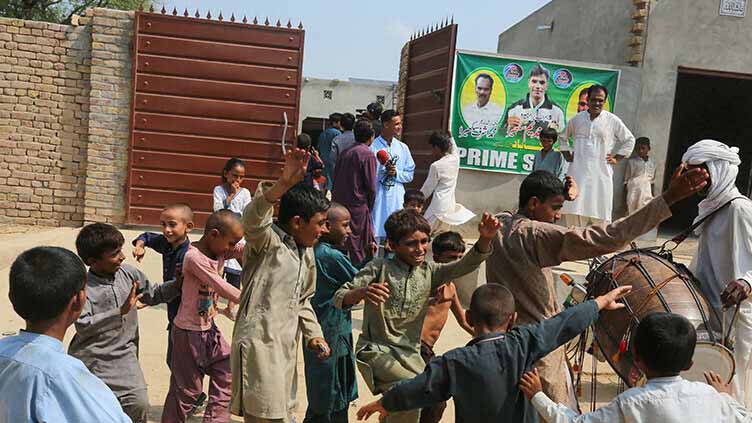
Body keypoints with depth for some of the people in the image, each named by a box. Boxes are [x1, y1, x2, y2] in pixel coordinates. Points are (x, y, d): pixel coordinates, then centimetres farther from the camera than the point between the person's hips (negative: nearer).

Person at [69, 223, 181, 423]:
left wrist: (180, 283, 1)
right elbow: (83, 326, -22)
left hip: (123, 356, 3)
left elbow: (153, 295, 13)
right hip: (91, 359, -2)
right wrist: (120, 312, -27)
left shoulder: (129, 273, 0)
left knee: (139, 404, -13)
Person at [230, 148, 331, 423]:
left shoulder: (306, 253, 14)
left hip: (286, 349, 9)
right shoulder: (268, 240, -12)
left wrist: (313, 334, 11)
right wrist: (283, 184, -50)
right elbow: (253, 220, -36)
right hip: (259, 347, -9)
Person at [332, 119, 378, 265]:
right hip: (358, 208, -6)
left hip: (339, 205, 7)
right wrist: (369, 208, 2)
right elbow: (371, 187, -12)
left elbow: (335, 181, 12)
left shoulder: (346, 153, 10)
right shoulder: (368, 155, -9)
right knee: (361, 252, 0)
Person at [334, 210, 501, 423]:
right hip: (376, 351, -5)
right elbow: (339, 298, -13)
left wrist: (485, 238, -27)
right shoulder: (379, 269, -8)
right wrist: (361, 292, -37)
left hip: (410, 353, 6)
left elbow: (466, 264, -8)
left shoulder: (429, 272, 5)